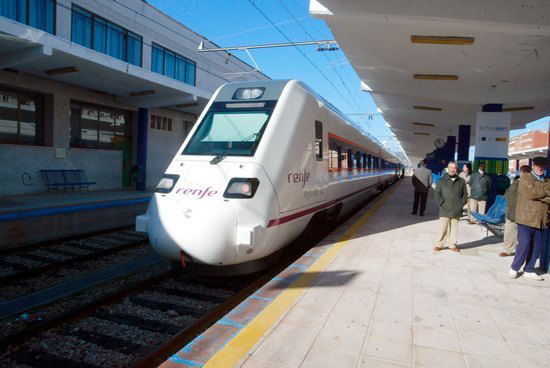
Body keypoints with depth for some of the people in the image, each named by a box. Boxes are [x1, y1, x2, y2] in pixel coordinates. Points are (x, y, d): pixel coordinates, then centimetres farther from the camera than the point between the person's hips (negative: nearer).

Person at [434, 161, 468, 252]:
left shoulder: (461, 181, 9)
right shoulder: (441, 180, 2)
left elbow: (465, 194, 15)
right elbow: (437, 194, 1)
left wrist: (462, 203, 3)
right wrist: (442, 203, -9)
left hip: (457, 210, 2)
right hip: (445, 210, -2)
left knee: (454, 228, 9)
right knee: (443, 228, -2)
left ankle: (452, 245, 21)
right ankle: (439, 245, 9)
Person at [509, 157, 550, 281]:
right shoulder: (525, 179, -1)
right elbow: (531, 192, -18)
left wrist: (539, 196, -13)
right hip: (526, 218, -6)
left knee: (536, 246, 9)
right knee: (524, 244, -8)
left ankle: (529, 270, 22)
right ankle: (514, 268, 7)